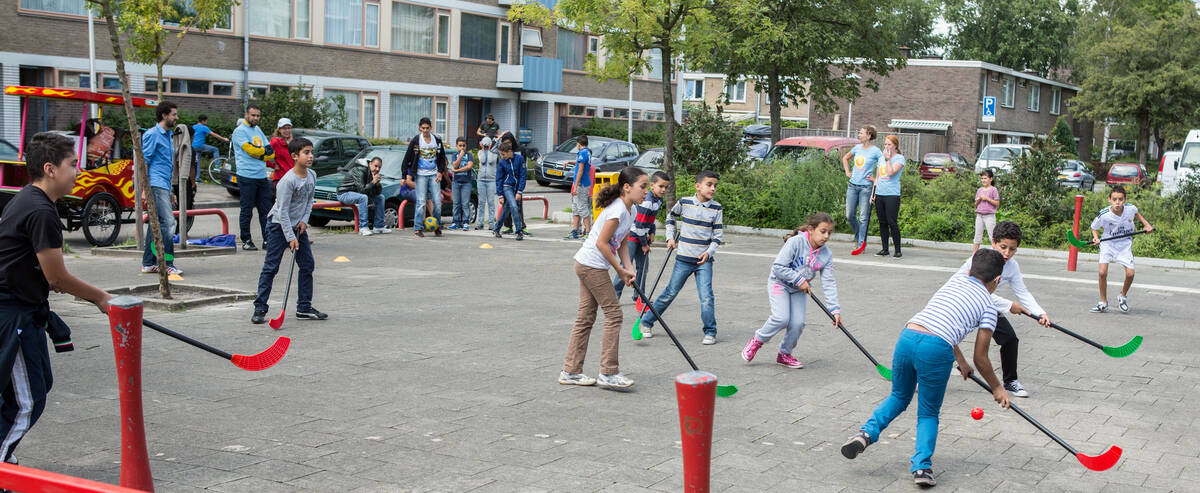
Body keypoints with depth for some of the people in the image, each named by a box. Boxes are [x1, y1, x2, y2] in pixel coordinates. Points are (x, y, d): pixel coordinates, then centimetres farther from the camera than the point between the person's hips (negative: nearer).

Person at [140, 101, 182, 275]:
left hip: (163, 186, 10)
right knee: (168, 222, -16)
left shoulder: (167, 135, 22)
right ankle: (167, 263, -15)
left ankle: (148, 263, 14)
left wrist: (171, 191, 26)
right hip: (155, 185, -10)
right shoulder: (152, 134, -6)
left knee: (155, 225, 10)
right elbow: (144, 162, -11)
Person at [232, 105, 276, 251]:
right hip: (247, 177, -7)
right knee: (247, 211, -2)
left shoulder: (258, 130, 18)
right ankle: (246, 241, 6)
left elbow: (271, 153, 12)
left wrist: (259, 155, -6)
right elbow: (250, 150, -16)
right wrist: (265, 150, 1)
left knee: (266, 210, 6)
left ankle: (268, 240, 10)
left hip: (262, 177, 7)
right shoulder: (240, 131, -4)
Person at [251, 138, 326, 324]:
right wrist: (290, 238, -22)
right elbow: (282, 211, -21)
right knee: (270, 267, -6)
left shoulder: (312, 176, 1)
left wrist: (304, 220, -3)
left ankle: (304, 308, 14)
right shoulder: (288, 180, -22)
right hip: (279, 225, -7)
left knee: (308, 265, 6)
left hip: (298, 225, 7)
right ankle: (260, 309, -1)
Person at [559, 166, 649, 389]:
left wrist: (629, 269, -1)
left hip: (588, 266, 10)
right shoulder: (617, 210, -20)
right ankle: (608, 373, 0)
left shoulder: (629, 211, 10)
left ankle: (570, 371, 17)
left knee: (586, 317, 12)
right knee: (613, 314, -5)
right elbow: (601, 243, -21)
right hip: (592, 265, -10)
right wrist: (620, 270, -13)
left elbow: (623, 243, 14)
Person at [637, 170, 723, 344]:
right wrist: (670, 237, 9)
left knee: (706, 297, -9)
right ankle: (646, 322, 20)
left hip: (704, 260, 0)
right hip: (684, 259, 0)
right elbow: (671, 216, 17)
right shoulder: (684, 203, -3)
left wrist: (709, 252, -13)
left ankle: (710, 333, 4)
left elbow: (718, 234, 2)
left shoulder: (716, 208, -2)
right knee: (670, 293, 6)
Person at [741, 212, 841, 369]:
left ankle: (784, 354, 16)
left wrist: (834, 309, -16)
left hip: (799, 290, 5)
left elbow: (828, 283, -9)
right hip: (779, 283, -5)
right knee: (782, 318, -22)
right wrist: (799, 279, -24)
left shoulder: (826, 255, -10)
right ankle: (757, 340, 3)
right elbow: (778, 267, -25)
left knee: (798, 323, -8)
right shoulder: (796, 242, -25)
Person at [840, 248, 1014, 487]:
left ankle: (867, 432, 6)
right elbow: (981, 359, 16)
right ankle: (922, 466, 2)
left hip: (908, 336, 4)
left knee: (899, 397, 27)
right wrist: (997, 389, 32)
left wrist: (961, 362, 49)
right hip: (937, 349, -4)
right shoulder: (988, 306, 14)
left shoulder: (953, 281, 27)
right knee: (929, 414, 16)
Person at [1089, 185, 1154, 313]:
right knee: (1103, 272, -17)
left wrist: (1146, 224, 3)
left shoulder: (1131, 208, -17)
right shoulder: (1103, 215, -24)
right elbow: (1094, 228, -5)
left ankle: (1123, 296, 21)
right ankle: (1103, 303, 2)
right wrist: (1096, 237, -24)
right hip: (1108, 243, -2)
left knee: (1130, 273, -10)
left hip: (1125, 244, 2)